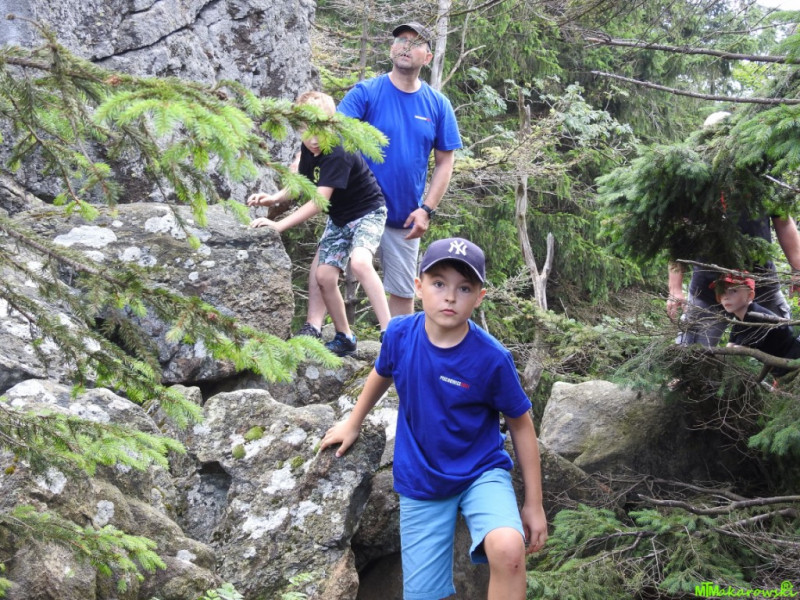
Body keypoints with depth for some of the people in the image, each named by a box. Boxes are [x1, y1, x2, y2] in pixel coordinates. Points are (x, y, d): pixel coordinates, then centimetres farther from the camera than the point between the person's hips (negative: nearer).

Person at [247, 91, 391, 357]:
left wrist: (279, 225, -37)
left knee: (359, 262, -33)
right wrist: (276, 198, -7)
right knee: (324, 276, 0)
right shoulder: (308, 148, -5)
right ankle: (344, 338, 17)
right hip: (339, 217, 8)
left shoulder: (338, 154, -30)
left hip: (368, 212, -8)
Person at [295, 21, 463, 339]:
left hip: (405, 217, 3)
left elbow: (445, 162, 4)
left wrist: (426, 209, -6)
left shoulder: (438, 105, 2)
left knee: (403, 291, 12)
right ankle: (312, 327, -23)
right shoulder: (366, 93, -6)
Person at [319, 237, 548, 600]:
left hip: (482, 472, -3)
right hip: (421, 484, 3)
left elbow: (521, 426, -6)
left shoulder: (491, 359, -20)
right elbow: (382, 374, 12)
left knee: (508, 548, -32)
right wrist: (353, 423, 26)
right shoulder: (400, 335, -13)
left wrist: (534, 504, -3)